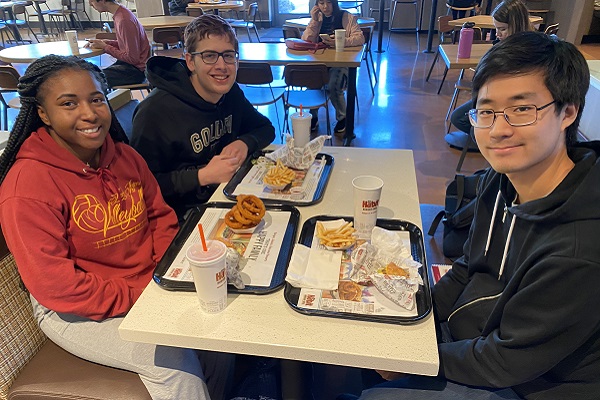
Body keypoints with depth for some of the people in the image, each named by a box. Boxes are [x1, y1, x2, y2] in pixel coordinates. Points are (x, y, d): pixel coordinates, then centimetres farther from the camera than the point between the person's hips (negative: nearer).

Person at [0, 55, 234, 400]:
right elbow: (54, 286, -20)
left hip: (150, 285, 6)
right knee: (175, 360, -20)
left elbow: (161, 218, 7)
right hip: (77, 312, -5)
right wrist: (138, 297, -21)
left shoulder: (124, 155, 1)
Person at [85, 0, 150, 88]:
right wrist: (104, 42, 3)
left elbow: (133, 59, -20)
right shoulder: (119, 14, 5)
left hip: (136, 70, -9)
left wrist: (105, 47, -11)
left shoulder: (124, 20, -21)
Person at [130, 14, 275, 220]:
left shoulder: (231, 92, 2)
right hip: (187, 215, -6)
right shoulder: (155, 111, -19)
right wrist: (202, 177, -24)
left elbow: (265, 128, 14)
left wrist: (245, 143, -7)